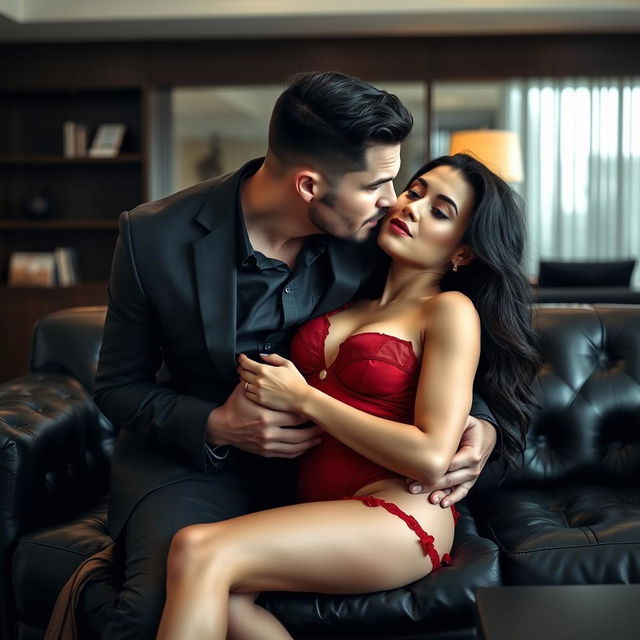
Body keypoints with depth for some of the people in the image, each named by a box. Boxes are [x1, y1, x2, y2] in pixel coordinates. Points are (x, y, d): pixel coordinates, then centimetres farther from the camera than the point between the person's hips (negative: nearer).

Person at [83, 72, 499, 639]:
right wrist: (214, 427, -22)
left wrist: (479, 422, -15)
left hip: (312, 457, 4)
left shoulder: (370, 235, -11)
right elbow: (118, 386, -5)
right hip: (191, 460, -3)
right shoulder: (155, 239, -16)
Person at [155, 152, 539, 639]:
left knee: (199, 552, -26)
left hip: (399, 514, -6)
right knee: (222, 596, -26)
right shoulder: (351, 299, 18)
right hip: (321, 508, 6)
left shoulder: (451, 311, -1)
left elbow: (432, 458, -13)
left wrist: (302, 398, -8)